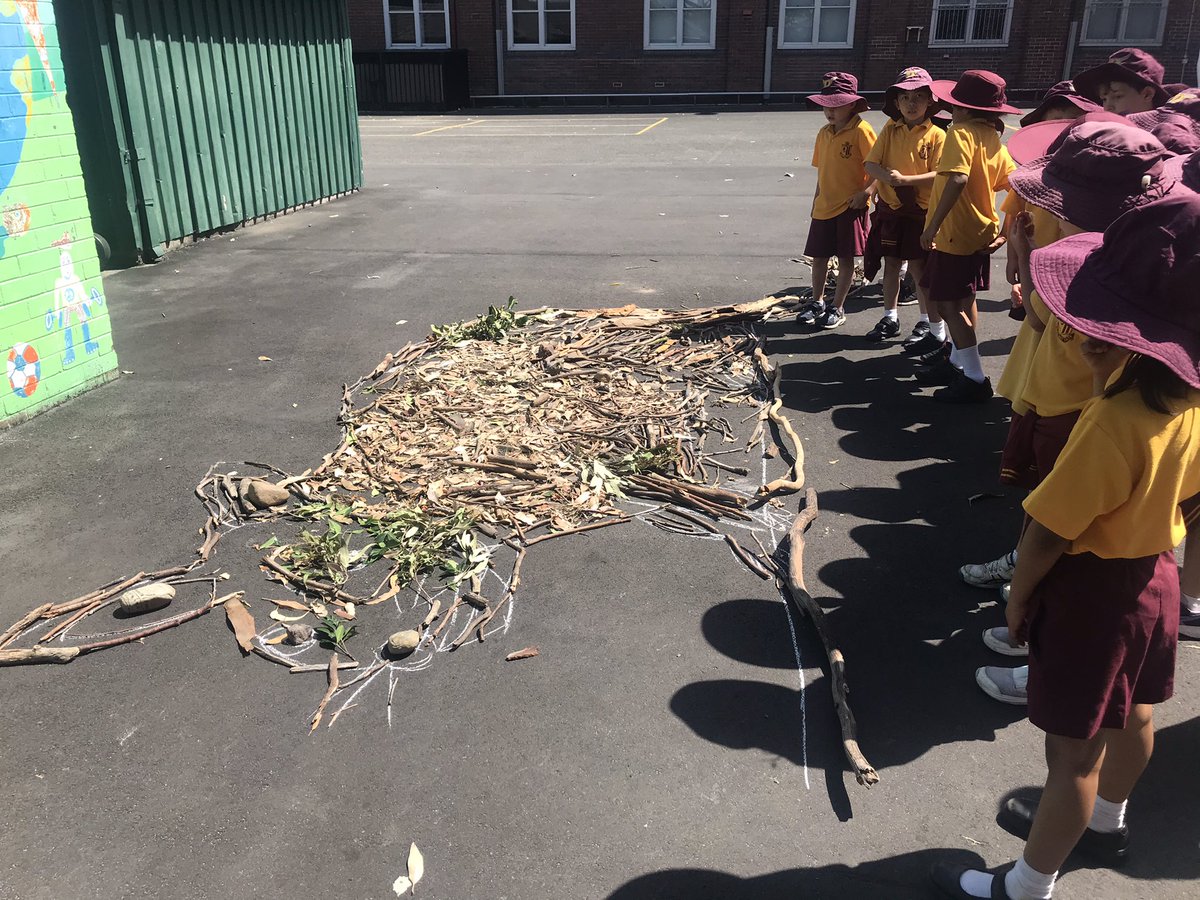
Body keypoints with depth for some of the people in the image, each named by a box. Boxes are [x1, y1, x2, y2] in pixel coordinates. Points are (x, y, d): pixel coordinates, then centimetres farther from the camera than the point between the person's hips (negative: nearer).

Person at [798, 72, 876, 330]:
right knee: (819, 257, 11)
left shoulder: (861, 131, -11)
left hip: (850, 207, -6)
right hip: (824, 206, 6)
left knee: (845, 259, 3)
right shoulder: (824, 133, 10)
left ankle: (838, 309, 14)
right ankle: (817, 303, 27)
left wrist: (866, 191, -23)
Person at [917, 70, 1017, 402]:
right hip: (980, 233, 9)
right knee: (962, 301, 20)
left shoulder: (962, 132, -15)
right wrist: (1004, 232, 7)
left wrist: (932, 226, -31)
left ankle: (975, 378, -4)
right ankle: (956, 362, 35)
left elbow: (957, 178, -31)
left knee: (949, 303, -4)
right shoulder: (993, 139, 10)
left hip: (955, 234, -9)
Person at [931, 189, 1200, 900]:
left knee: (1075, 752, 7)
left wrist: (1018, 596, -10)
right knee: (1132, 716, 27)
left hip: (1093, 589, -8)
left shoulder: (1115, 421, -34)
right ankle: (1105, 822, 54)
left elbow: (1049, 531, -26)